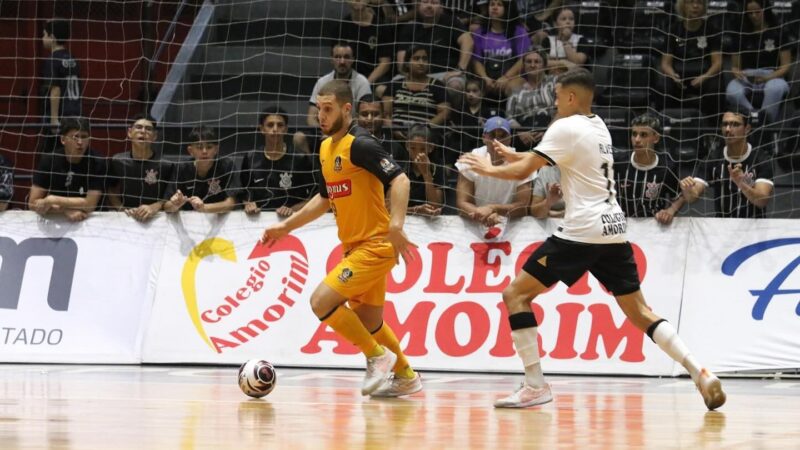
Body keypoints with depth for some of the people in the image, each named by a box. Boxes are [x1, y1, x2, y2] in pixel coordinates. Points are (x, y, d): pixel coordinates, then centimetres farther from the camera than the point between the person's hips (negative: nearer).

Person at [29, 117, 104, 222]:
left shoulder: (96, 163, -11)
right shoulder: (48, 160, -8)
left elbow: (90, 204, -16)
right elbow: (33, 203, -11)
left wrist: (53, 200, -22)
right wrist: (65, 211, -23)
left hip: (85, 221, 0)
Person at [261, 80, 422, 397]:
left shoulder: (360, 144, -16)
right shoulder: (326, 148, 12)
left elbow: (399, 179, -25)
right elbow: (324, 199, 25)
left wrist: (396, 225, -37)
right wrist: (286, 226, 23)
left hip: (374, 246, -9)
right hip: (354, 246, 9)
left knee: (321, 301, -18)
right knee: (368, 322, 18)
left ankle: (377, 356, -4)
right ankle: (405, 377, 35)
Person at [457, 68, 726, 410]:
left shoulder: (566, 127, -7)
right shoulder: (598, 127, 18)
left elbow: (523, 172, -7)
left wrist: (489, 169, 10)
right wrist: (513, 155, 33)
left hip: (581, 232, -8)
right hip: (613, 231, 8)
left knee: (515, 294, -1)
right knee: (639, 312, 10)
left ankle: (535, 385, -7)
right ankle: (700, 373, -5)